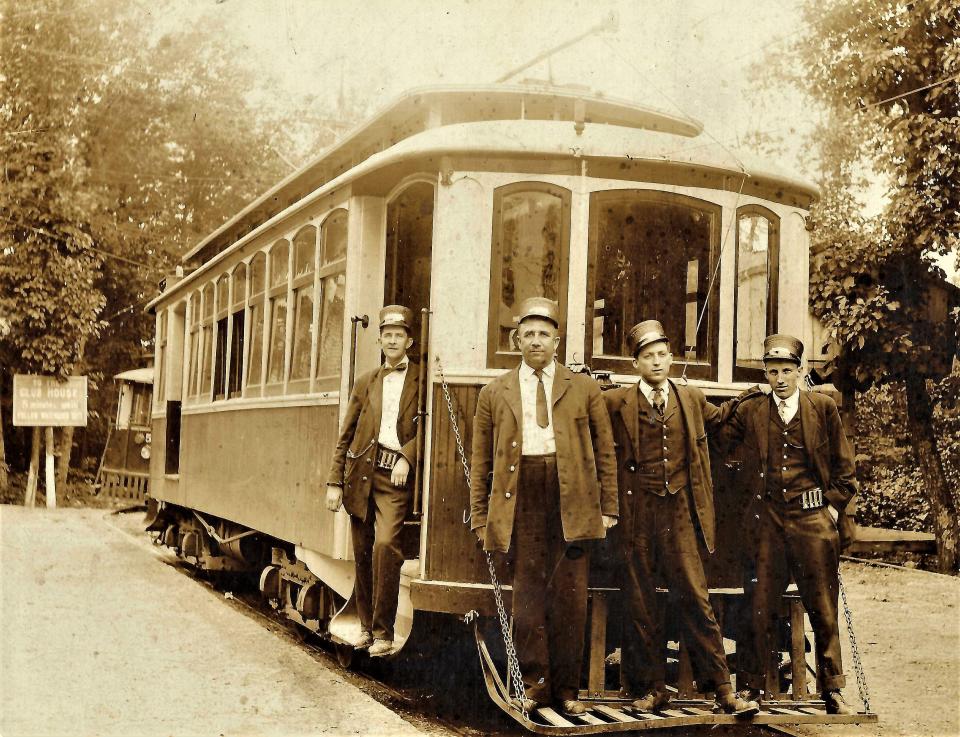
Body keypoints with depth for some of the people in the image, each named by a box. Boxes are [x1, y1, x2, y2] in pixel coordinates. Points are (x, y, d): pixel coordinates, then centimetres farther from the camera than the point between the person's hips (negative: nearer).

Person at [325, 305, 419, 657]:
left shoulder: (420, 382, 5)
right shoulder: (366, 382, 15)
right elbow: (346, 435, 14)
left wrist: (407, 457, -19)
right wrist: (335, 481, 8)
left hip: (394, 475, -4)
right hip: (361, 472, 4)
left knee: (385, 544, -18)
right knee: (363, 552, 8)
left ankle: (383, 633, -9)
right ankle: (367, 625, 22)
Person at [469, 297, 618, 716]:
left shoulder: (584, 389, 10)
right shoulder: (495, 393, 12)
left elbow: (605, 451, 9)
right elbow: (481, 461, 11)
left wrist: (608, 507, 3)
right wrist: (480, 516, 6)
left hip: (573, 499, 0)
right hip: (522, 499, 1)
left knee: (570, 595, 2)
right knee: (528, 591, 2)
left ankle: (566, 688, 13)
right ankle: (536, 684, 14)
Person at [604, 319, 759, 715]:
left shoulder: (692, 399, 11)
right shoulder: (617, 402, 2)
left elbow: (715, 419, 30)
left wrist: (742, 399, 19)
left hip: (679, 512, 1)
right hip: (636, 514, -1)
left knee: (694, 598, -3)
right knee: (640, 604, 6)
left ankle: (722, 689, 3)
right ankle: (651, 687, 17)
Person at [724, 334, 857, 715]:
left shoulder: (823, 407, 3)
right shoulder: (750, 412, 6)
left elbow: (844, 466, 7)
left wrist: (834, 505, 1)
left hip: (814, 519, -1)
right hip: (769, 519, 1)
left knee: (823, 609, 7)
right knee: (761, 607, 4)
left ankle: (832, 690, 18)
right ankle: (752, 687, 13)